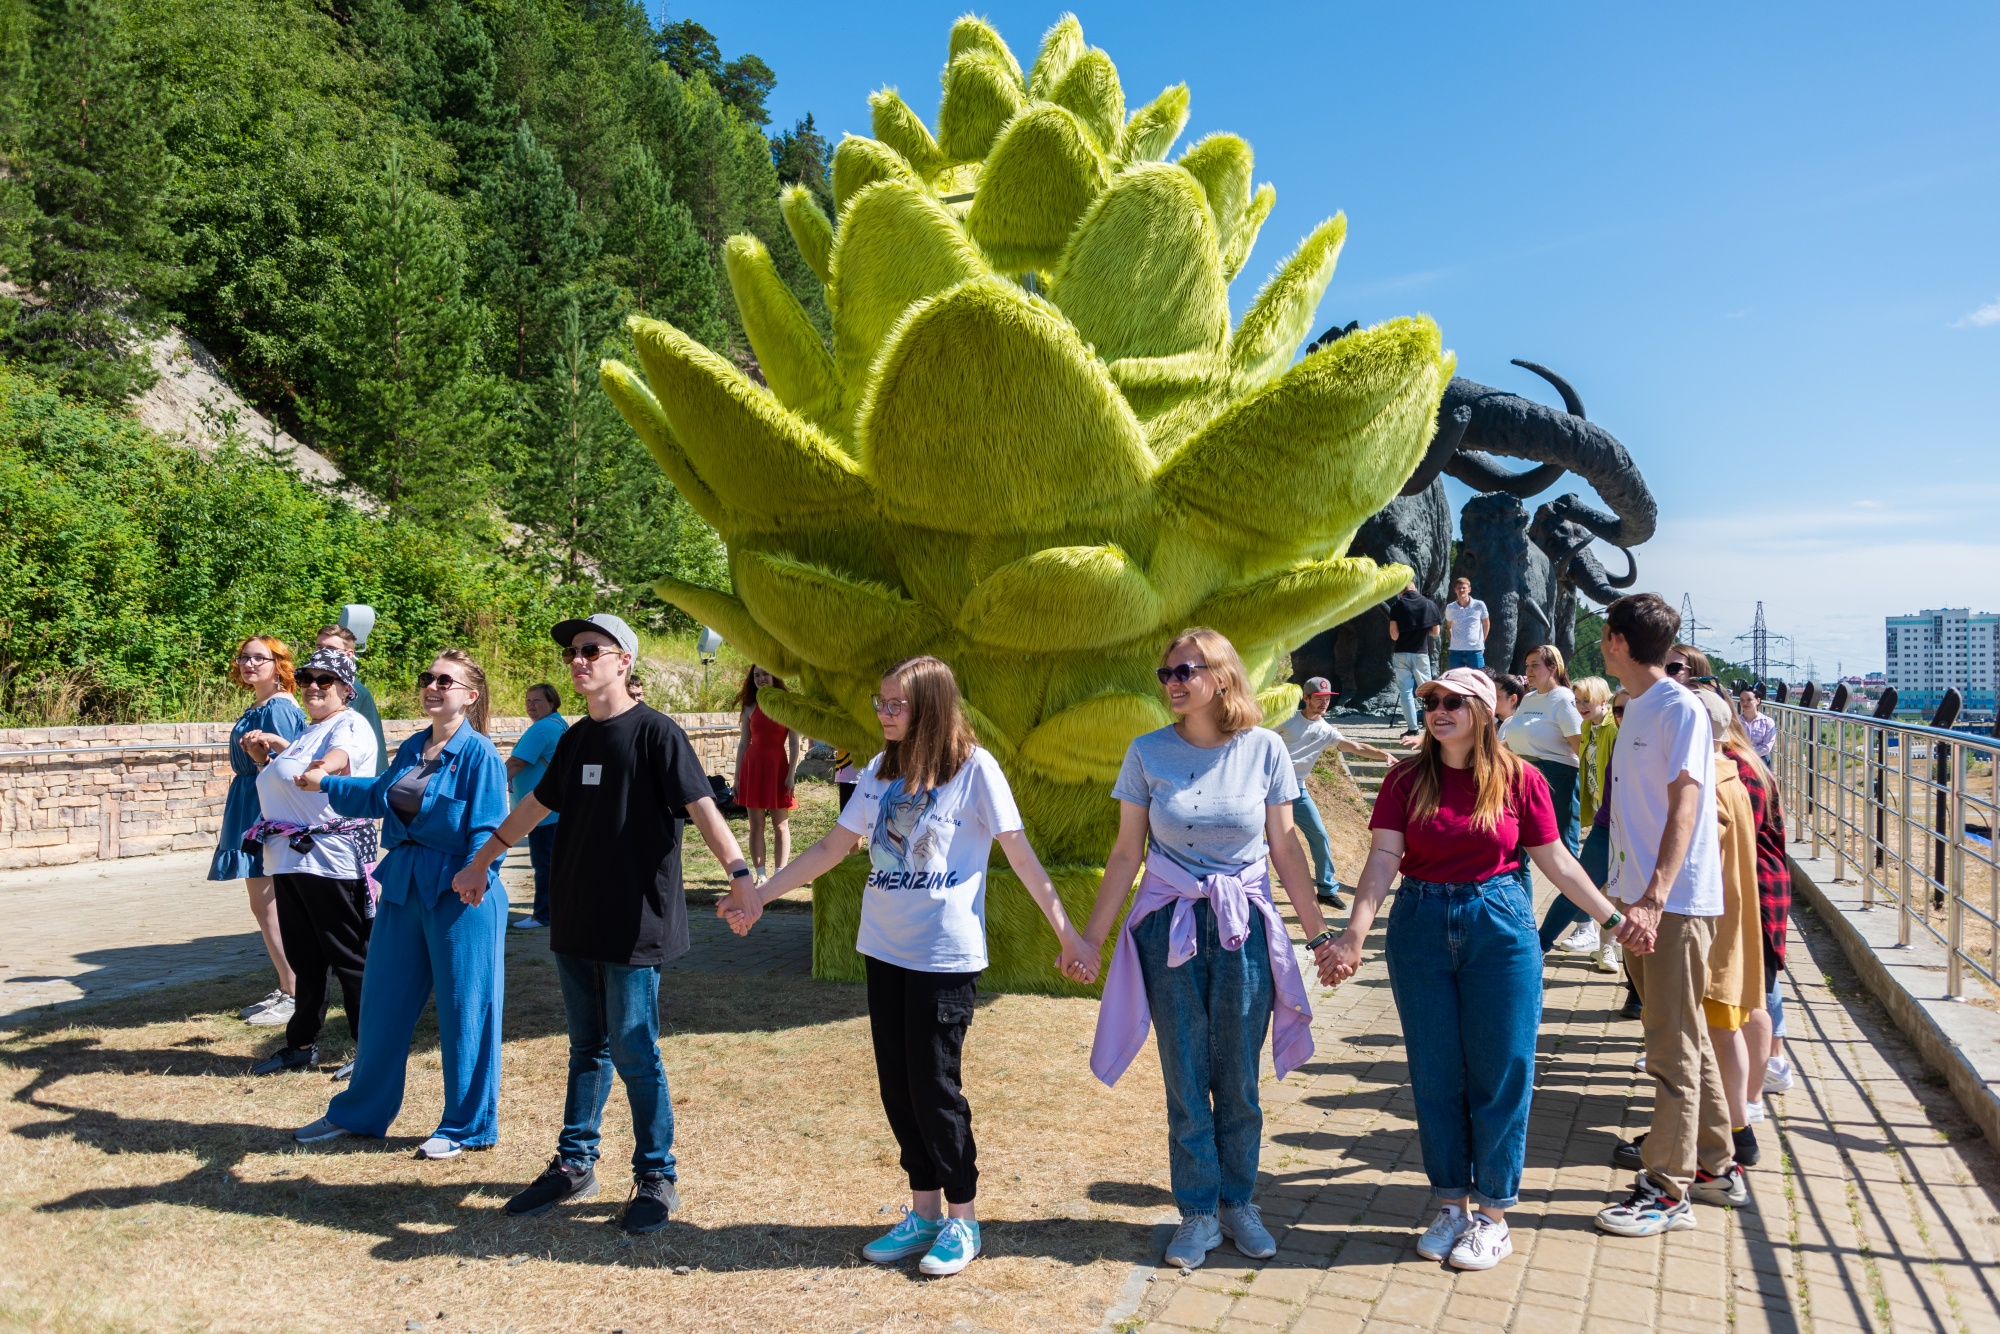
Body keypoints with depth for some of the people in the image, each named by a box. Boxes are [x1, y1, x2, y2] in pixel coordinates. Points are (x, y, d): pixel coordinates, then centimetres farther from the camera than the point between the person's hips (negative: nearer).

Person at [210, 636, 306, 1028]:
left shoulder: (279, 708, -14)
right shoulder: (255, 708, 16)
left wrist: (260, 752, -33)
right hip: (249, 811, 10)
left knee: (267, 906, -8)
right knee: (263, 906, 13)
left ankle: (294, 996, -1)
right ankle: (286, 989, 20)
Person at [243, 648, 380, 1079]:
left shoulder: (351, 725, -8)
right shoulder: (306, 731, 19)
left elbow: (340, 756, -33)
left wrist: (321, 769, -53)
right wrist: (270, 748, 22)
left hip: (331, 859, -9)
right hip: (290, 857, 9)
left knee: (349, 958, -2)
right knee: (304, 958, 17)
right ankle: (302, 1044, 28)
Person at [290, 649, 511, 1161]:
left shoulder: (479, 754, -13)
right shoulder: (412, 748, 9)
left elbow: (488, 829, -17)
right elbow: (380, 794, 28)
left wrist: (476, 871, -34)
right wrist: (324, 784, 35)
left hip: (458, 893, -8)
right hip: (403, 887, 8)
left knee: (463, 1009, 3)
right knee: (383, 1001, 17)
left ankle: (467, 1126, 18)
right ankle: (360, 1112, 36)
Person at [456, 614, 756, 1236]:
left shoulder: (655, 731, -11)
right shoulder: (575, 738, 10)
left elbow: (701, 805, -20)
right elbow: (537, 804, 24)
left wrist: (739, 872, -34)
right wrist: (480, 862, 31)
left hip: (635, 925, -6)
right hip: (576, 921, 6)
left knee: (634, 1053, 0)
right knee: (586, 1048, 17)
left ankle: (656, 1178, 15)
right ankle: (575, 1165, 29)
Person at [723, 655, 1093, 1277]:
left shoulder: (974, 767, -9)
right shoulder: (881, 770, 7)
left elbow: (1021, 855, -8)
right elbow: (835, 845, 13)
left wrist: (1068, 935, -10)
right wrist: (761, 893, 12)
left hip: (946, 953, -6)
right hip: (885, 947, 6)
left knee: (934, 1084, -1)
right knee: (897, 1084, 10)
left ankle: (962, 1219, 16)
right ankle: (924, 1212, 25)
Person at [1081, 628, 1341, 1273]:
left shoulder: (1264, 749, -4)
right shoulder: (1147, 752, -4)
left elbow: (1285, 847, 2)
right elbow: (1126, 853, 1)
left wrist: (1319, 932, 3)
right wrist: (1091, 937, 2)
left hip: (1243, 928, 0)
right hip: (1169, 928, 0)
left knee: (1238, 1078, 8)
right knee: (1185, 1078, 6)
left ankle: (1238, 1204, 26)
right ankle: (1199, 1214, 20)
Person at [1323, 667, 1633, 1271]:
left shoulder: (1520, 779, -3)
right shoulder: (1407, 779, -1)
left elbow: (1558, 861, 4)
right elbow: (1383, 859, -10)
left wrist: (1613, 918, 1)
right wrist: (1355, 933, -21)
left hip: (1500, 927, -1)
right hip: (1422, 928, 2)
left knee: (1499, 1074, 4)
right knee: (1435, 1074, 9)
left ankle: (1493, 1215, 20)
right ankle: (1451, 1203, 26)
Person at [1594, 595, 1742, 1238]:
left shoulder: (1681, 708, -14)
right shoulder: (1637, 707, 13)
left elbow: (1684, 806, -22)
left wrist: (1654, 898, -30)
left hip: (1675, 902, -9)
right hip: (1642, 897, 9)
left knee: (1673, 1046, -3)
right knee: (1684, 1040, 17)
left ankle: (1668, 1189, 5)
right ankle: (1715, 1166, 28)